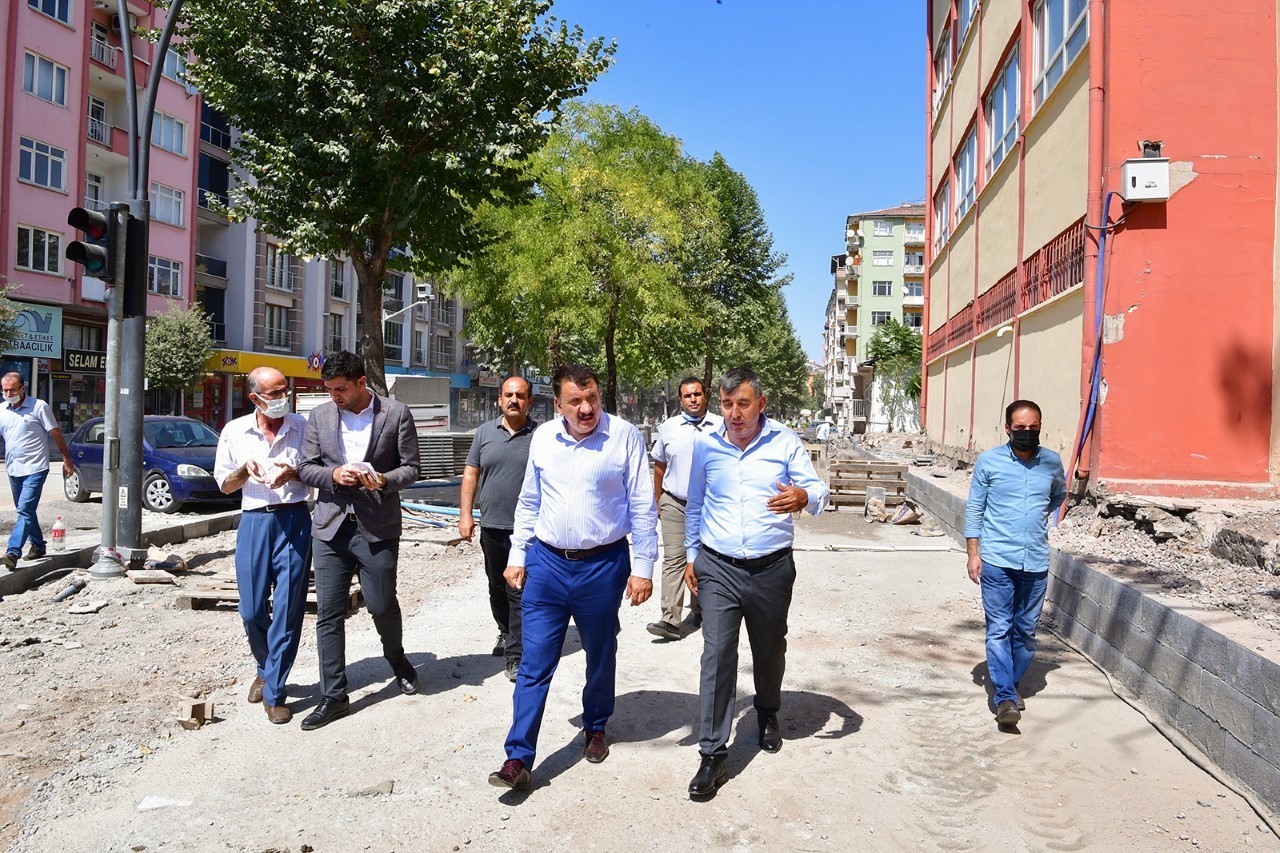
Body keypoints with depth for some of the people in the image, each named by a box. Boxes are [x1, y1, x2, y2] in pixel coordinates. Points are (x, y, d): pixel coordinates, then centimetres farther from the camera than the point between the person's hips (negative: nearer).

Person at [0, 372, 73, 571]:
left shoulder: (39, 407, -7)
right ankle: (38, 546, 29)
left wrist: (67, 460, -3)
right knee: (26, 511, 16)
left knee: (25, 511, -14)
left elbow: (56, 435, -4)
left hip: (34, 469, -6)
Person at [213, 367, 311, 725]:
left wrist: (294, 473, -13)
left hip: (294, 520, -1)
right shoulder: (234, 432, 6)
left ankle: (274, 693, 9)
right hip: (254, 520, 2)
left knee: (288, 610, -2)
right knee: (252, 610, 6)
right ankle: (266, 668, 35)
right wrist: (245, 470, -10)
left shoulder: (302, 427, 3)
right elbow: (224, 485, 11)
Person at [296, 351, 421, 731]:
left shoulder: (397, 414, -3)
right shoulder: (320, 416, 5)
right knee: (328, 613, 3)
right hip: (330, 527, 3)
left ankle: (397, 659, 39)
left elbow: (410, 468, 1)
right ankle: (334, 696, 14)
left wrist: (384, 480, -19)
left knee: (383, 606, 7)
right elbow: (306, 468, 8)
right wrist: (333, 475, -12)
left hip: (378, 528, -2)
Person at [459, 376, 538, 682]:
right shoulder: (485, 432, 7)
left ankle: (516, 654, 2)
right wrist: (465, 514, 3)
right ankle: (506, 632, 40)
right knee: (497, 587, 18)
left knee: (520, 591, -5)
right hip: (491, 526, 4)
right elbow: (471, 473, 10)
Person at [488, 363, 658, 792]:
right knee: (534, 664, 1)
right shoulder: (543, 438, 2)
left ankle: (595, 727, 41)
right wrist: (517, 556, 11)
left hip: (603, 565, -2)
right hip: (547, 563, 2)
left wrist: (642, 568, -8)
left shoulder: (625, 436, -9)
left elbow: (643, 507, -6)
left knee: (601, 657, 16)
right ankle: (518, 759, 8)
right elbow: (528, 503, 13)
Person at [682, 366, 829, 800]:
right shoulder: (706, 444, 2)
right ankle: (712, 754, 0)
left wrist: (803, 497, -34)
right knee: (717, 655, -8)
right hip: (718, 568, 0)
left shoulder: (785, 442, -3)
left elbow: (817, 488, -10)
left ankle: (767, 715, 46)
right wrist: (691, 554, 13)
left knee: (770, 651, 17)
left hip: (772, 569, 0)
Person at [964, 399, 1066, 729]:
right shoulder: (988, 461, -1)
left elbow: (1059, 495, 28)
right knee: (999, 629, -6)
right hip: (997, 560, -3)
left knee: (1026, 630, 9)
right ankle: (1005, 697, -5)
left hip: (1036, 562, 3)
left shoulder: (1052, 462, 6)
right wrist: (973, 553, -1)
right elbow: (974, 508, 3)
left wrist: (1039, 521, 16)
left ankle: (1011, 685, 26)